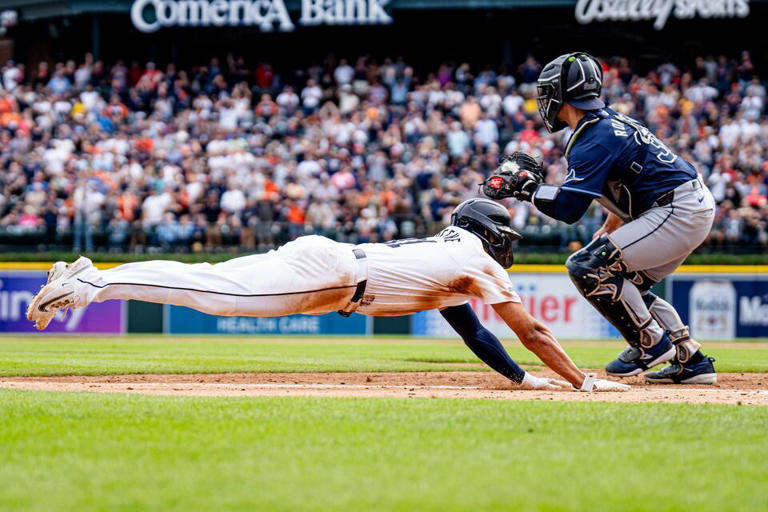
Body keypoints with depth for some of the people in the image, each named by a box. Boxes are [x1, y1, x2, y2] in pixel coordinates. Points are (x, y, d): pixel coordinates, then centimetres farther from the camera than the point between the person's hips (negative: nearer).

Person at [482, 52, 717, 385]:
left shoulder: (593, 139, -15)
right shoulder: (611, 122, 16)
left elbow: (568, 208, -20)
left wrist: (526, 187, -6)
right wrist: (608, 230, 24)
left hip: (678, 211, -11)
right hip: (697, 207, 11)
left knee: (587, 267, -12)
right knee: (626, 283, 21)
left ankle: (651, 344, -6)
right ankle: (691, 361, 16)